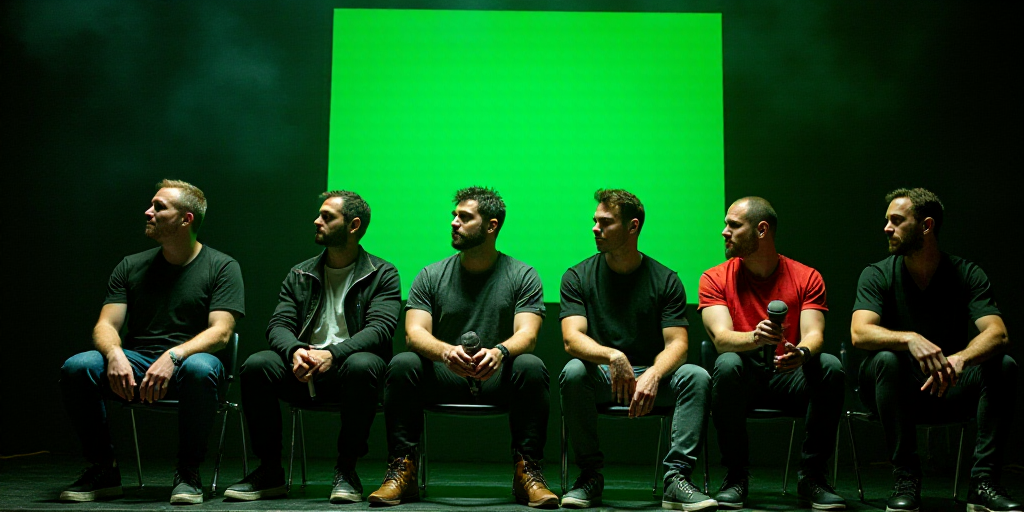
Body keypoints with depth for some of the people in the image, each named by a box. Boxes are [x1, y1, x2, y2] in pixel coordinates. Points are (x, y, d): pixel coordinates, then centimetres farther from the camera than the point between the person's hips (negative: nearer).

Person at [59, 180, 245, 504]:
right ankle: (103, 470, -8)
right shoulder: (131, 267, 14)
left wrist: (173, 356, -27)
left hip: (186, 361, -3)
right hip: (135, 367, 3)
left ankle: (188, 472, -20)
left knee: (200, 368, -39)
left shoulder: (222, 267, 3)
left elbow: (220, 332, -9)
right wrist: (114, 354, -20)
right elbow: (105, 325, 6)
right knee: (77, 367, -25)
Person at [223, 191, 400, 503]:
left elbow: (380, 328, -8)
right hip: (302, 374, 3)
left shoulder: (382, 275, 7)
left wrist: (333, 354, -26)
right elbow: (279, 325, 7)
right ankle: (269, 471, -13)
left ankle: (346, 470, -21)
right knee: (256, 365, -26)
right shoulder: (299, 275, 19)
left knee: (362, 365, -38)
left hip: (345, 367, -3)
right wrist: (295, 351, -19)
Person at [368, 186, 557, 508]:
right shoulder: (431, 276, 8)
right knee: (402, 365, -26)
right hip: (443, 377, 1)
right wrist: (446, 351, -29)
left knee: (531, 367, -32)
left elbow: (526, 334, -9)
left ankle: (527, 473, -25)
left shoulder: (522, 276, 4)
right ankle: (401, 472, -23)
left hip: (497, 377, -1)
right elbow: (414, 332, -5)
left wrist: (499, 352, -34)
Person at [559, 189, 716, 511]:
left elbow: (676, 343, -6)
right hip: (600, 376, -1)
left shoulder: (665, 280, 4)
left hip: (651, 376, 1)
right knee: (573, 372, -33)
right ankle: (590, 475, -19)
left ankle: (676, 478, -28)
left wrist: (652, 375, -29)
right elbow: (572, 338, -12)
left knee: (697, 377, -27)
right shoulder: (577, 277, 3)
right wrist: (611, 356, -34)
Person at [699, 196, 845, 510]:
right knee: (727, 365, -34)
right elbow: (721, 337, -13)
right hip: (744, 380, -1)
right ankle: (735, 477, -20)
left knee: (831, 367, -28)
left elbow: (814, 335, -10)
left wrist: (802, 352, -36)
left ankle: (812, 477, -17)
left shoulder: (806, 278, 3)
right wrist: (754, 338, -37)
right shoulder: (715, 279, 1)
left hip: (789, 378, 1)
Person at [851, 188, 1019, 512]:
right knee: (887, 359, -34)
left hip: (947, 389, 2)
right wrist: (910, 339, -43)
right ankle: (906, 481, -28)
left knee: (1003, 366, -23)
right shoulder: (878, 275, -6)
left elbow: (997, 334, -18)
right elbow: (860, 333, -23)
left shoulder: (967, 275, -3)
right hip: (895, 389, -1)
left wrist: (960, 358, -41)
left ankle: (983, 482, -23)